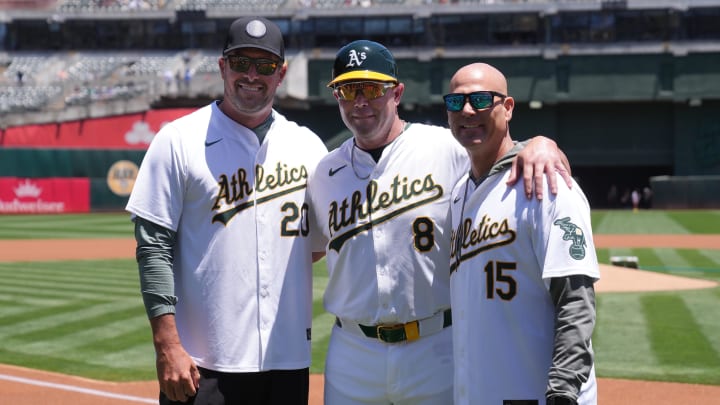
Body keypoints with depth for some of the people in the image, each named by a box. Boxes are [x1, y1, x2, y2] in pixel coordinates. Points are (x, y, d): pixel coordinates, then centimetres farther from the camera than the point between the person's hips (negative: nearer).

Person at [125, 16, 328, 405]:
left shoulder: (308, 145, 10)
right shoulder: (179, 140, -1)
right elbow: (154, 247, -5)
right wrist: (167, 346, -12)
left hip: (290, 359, 4)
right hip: (203, 364, -4)